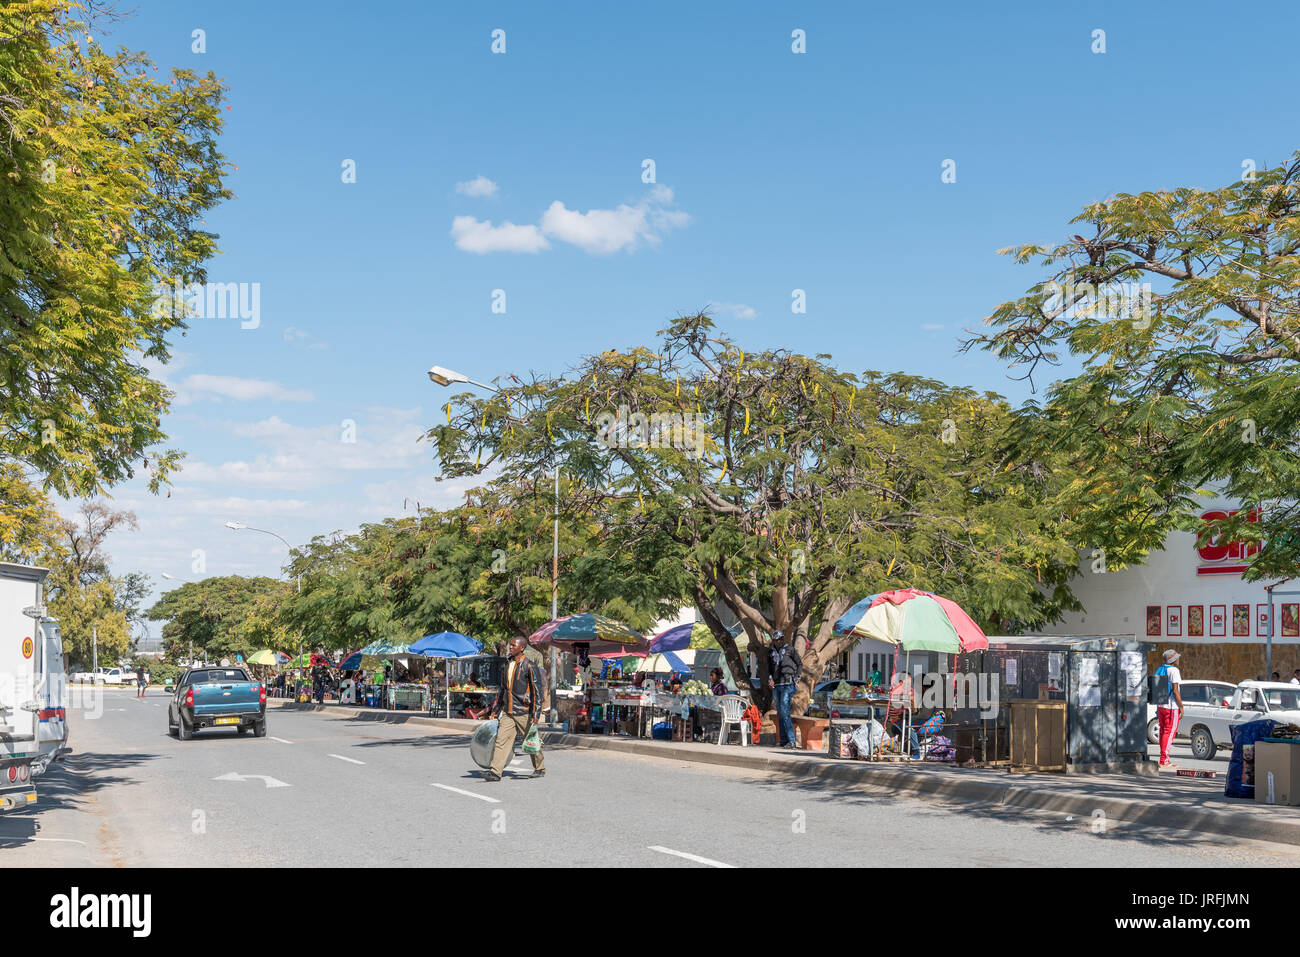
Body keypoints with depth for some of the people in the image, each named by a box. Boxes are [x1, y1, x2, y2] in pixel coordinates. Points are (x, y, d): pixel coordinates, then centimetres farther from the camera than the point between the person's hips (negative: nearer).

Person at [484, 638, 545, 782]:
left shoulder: (529, 667, -10)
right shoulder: (508, 664, 12)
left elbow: (537, 691, -11)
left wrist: (536, 714, -16)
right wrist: (498, 709, 21)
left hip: (524, 712, -6)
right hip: (508, 712, 6)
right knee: (501, 740, -6)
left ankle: (540, 768, 25)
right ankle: (495, 772, -10)